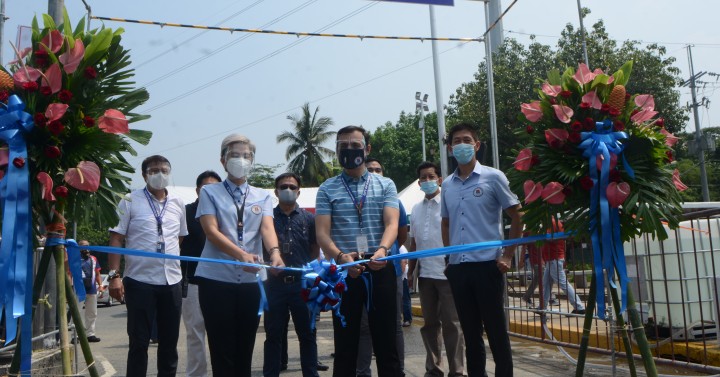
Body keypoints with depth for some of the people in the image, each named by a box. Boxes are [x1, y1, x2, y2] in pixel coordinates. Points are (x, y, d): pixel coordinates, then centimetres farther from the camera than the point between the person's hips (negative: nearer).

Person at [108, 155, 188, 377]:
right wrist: (114, 275, -11)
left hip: (172, 282, 4)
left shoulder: (178, 204, 10)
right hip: (139, 281, -4)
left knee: (169, 341, 12)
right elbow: (116, 239, -4)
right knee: (139, 342, 4)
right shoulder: (130, 201, -1)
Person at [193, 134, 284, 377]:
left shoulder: (263, 197, 11)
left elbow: (267, 228, -6)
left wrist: (274, 251, -29)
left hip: (252, 280, 3)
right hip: (216, 279, -2)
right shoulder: (210, 192, 3)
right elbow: (211, 231, -10)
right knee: (222, 350, 1)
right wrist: (241, 254, -27)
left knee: (245, 349, 10)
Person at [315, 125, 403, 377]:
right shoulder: (327, 189, 7)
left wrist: (382, 250, -27)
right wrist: (340, 257, -23)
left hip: (380, 269, 0)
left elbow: (391, 223, -5)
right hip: (344, 271, 0)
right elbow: (322, 233, -2)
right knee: (345, 345, 8)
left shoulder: (385, 185, 8)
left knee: (386, 342, 6)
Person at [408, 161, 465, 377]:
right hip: (425, 274, 5)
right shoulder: (416, 209, 12)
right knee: (430, 323, 13)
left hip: (446, 272, -5)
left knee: (451, 323, 1)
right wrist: (411, 271, 14)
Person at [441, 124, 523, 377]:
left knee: (496, 330, 2)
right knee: (470, 332, 12)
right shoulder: (447, 185, 10)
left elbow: (517, 216, 0)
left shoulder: (493, 177, -3)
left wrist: (507, 256, -4)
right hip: (457, 268, 4)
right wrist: (449, 254, 13)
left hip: (487, 265, -4)